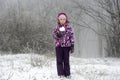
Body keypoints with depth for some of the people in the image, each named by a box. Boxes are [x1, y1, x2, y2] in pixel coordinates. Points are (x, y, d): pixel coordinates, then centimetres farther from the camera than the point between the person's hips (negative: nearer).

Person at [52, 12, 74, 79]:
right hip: (58, 45, 1)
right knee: (59, 61, 1)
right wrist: (57, 35, -17)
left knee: (66, 60, 3)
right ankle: (60, 74, 6)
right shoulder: (57, 27, 6)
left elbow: (71, 36, 3)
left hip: (66, 45, -1)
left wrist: (72, 45, -2)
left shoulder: (68, 27, 3)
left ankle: (67, 74, 10)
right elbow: (54, 35, 6)